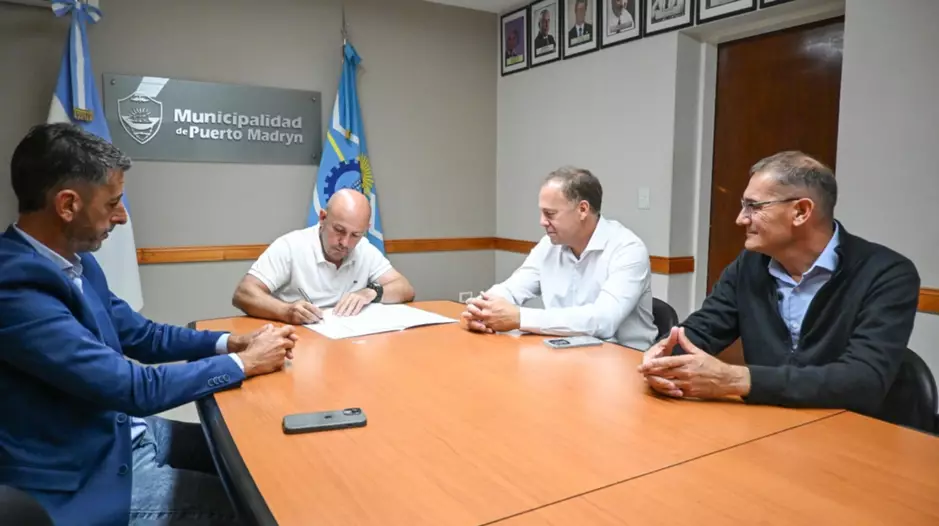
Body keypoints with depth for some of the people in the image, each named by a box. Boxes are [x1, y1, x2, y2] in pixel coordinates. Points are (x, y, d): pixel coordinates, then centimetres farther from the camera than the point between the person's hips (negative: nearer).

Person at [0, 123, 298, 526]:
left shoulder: (75, 260, 1)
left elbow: (141, 335, 11)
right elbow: (135, 388, -28)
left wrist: (230, 342, -3)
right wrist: (244, 363, -16)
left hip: (120, 429, 8)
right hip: (83, 476, -8)